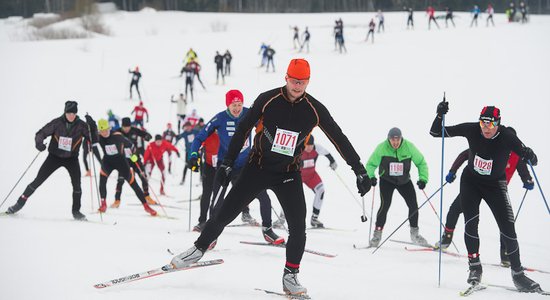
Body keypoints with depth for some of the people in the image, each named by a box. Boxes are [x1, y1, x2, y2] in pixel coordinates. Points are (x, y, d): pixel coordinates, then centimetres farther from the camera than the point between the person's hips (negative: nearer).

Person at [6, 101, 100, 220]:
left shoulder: (81, 125, -10)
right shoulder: (57, 123, -13)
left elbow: (93, 139, -7)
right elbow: (41, 133, -9)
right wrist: (39, 143, -30)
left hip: (71, 158, 0)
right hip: (54, 156, 0)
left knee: (76, 184, -13)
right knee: (38, 181, -2)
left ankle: (76, 211, 5)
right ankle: (20, 202, 10)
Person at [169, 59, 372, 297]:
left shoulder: (315, 109, -9)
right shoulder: (267, 100, -12)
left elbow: (339, 139, -2)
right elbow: (242, 130, -5)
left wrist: (359, 170, -2)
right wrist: (227, 163, -6)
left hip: (289, 174, 1)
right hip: (258, 167, -1)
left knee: (298, 227, -10)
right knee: (225, 213, 0)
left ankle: (290, 277, 3)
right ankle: (198, 250, 20)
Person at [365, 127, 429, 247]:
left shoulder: (409, 147, -16)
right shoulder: (382, 148, -19)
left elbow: (421, 163, -4)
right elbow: (371, 164, -10)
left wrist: (423, 178, -16)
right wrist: (371, 176, -28)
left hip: (404, 181, 2)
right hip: (386, 181, -2)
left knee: (413, 205, -1)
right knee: (385, 206, -17)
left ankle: (414, 233, 18)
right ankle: (377, 234, -6)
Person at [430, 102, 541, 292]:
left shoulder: (507, 137, -25)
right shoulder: (471, 130, -19)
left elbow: (529, 158, -23)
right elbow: (436, 132, -13)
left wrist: (529, 156, -47)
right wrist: (440, 115, -31)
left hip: (495, 184, -1)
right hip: (471, 181, 1)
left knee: (507, 227, -10)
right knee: (471, 222, -15)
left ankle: (517, 273, -1)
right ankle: (475, 267, -2)